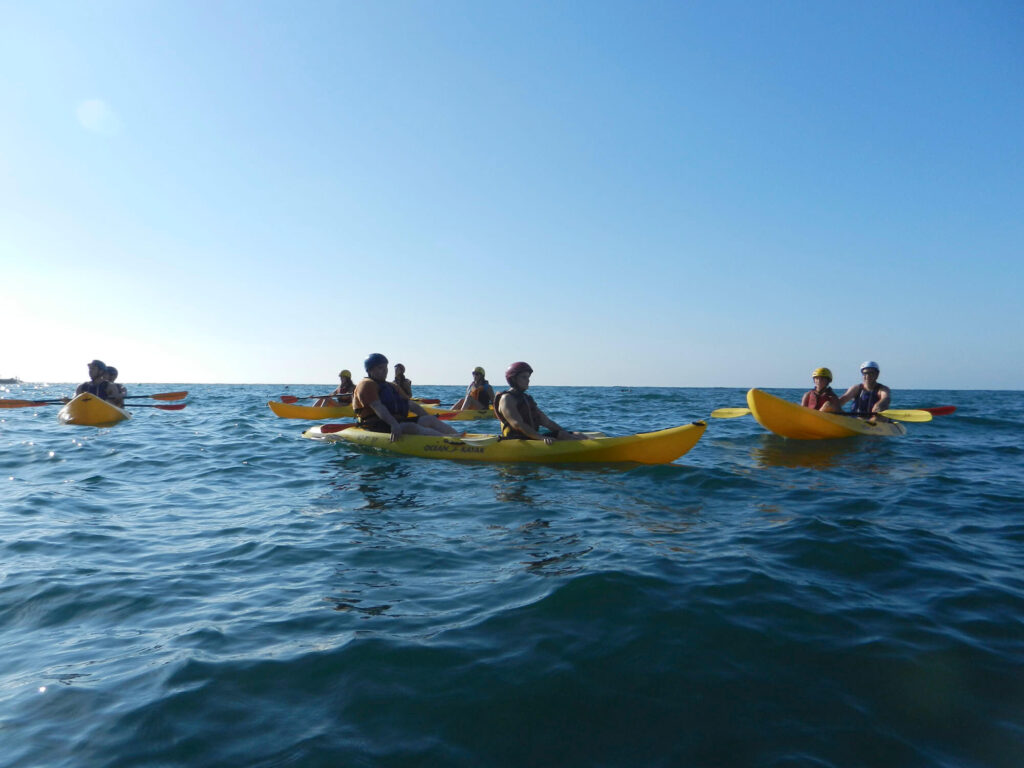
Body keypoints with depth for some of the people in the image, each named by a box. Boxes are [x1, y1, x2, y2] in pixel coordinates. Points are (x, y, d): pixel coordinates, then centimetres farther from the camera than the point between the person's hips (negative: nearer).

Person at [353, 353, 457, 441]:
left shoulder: (391, 386, 29)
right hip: (377, 427, -8)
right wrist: (394, 424, -33)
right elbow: (377, 407, -17)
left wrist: (429, 417, 13)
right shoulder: (366, 385, 0)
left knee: (430, 420, -12)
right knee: (411, 427, -34)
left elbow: (411, 404, 25)